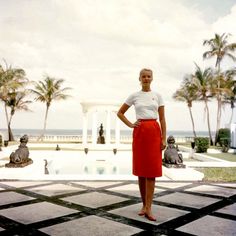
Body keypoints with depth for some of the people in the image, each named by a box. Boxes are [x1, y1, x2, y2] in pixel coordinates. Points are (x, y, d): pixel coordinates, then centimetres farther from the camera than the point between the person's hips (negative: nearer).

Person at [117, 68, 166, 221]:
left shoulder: (158, 95, 7)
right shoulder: (134, 96, 7)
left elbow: (162, 118, 4)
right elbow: (120, 113, 14)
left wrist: (164, 138, -2)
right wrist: (130, 124, 1)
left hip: (154, 131, 0)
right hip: (139, 132, 1)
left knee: (152, 170, -5)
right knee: (140, 169, 5)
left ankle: (148, 208, -2)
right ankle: (145, 204, 18)